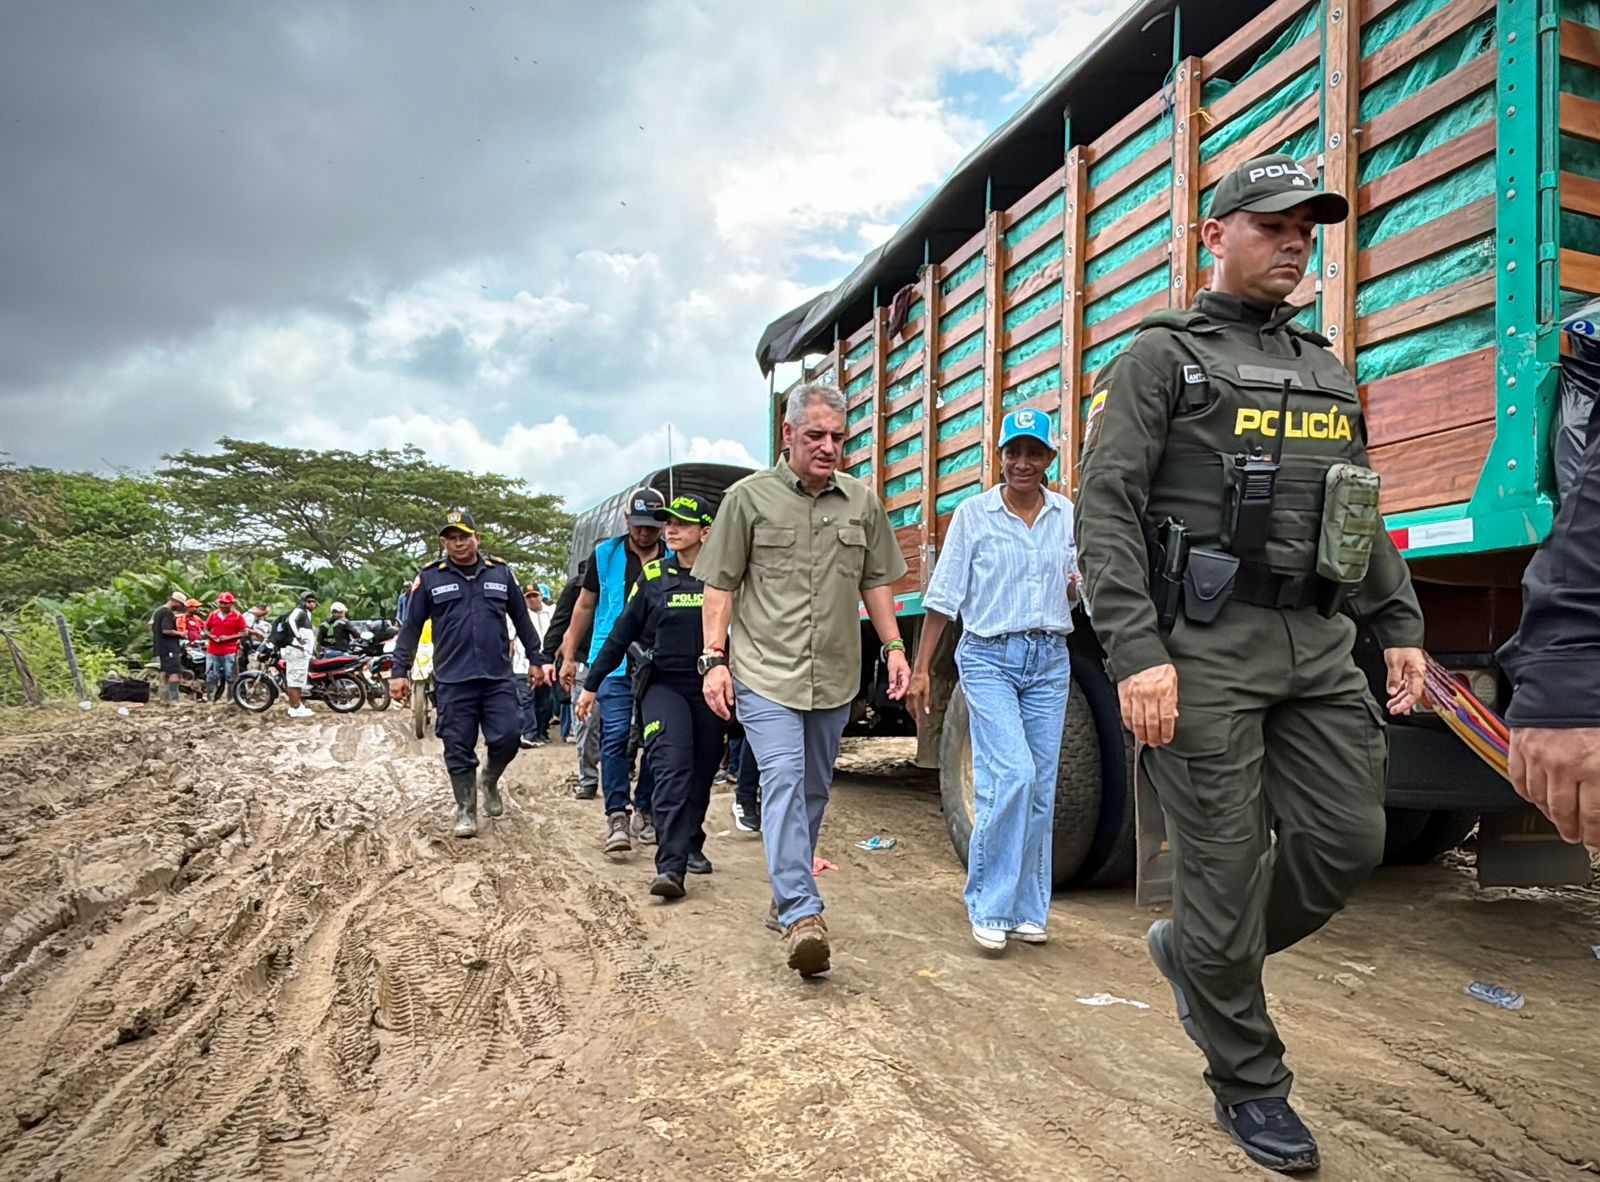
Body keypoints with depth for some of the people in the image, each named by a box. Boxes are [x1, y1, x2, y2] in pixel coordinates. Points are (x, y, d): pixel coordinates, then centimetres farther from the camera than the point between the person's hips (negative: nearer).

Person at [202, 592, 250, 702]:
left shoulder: (238, 616, -3)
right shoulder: (213, 614, 11)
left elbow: (244, 632, -5)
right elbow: (206, 629, 18)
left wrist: (229, 637, -14)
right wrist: (210, 636, -5)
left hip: (230, 651, -4)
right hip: (213, 651, 4)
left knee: (231, 676, -2)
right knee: (211, 676, 7)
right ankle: (209, 698, 13)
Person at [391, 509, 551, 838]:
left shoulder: (500, 572, 8)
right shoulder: (430, 577, 3)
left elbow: (521, 619, 15)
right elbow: (411, 627, 5)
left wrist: (535, 659, 15)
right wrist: (400, 670, 2)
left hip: (498, 677, 1)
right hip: (452, 681, -1)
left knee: (507, 737, -5)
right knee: (459, 749, 3)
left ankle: (490, 781, 25)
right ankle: (466, 810, 18)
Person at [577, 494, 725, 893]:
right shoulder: (653, 577, 4)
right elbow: (621, 635, 9)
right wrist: (591, 685, 11)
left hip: (709, 688, 1)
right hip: (664, 685, 0)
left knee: (701, 774, 10)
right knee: (672, 769, -15)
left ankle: (691, 846, 31)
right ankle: (671, 866, -19)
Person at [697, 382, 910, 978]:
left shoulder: (862, 502, 10)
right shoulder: (749, 497, 0)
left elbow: (875, 581, 16)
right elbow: (721, 586, 0)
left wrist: (894, 646, 6)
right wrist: (715, 659, -7)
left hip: (834, 677, 4)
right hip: (765, 672, -4)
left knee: (813, 791, 13)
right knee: (783, 781, -16)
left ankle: (788, 895, 30)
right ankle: (802, 915, -19)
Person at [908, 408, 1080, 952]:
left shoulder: (1069, 516, 6)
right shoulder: (973, 514, -2)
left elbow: (1075, 596, 16)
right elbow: (944, 596, -1)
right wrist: (921, 668, -4)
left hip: (1050, 661, 4)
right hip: (989, 657, -3)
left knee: (1040, 788, 6)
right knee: (1011, 774, -16)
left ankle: (1028, 908, 19)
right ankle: (989, 907, -2)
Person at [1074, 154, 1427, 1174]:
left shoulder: (1328, 372, 19)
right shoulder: (1160, 359, -1)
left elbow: (1363, 513, 23)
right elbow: (1105, 513, -10)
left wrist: (1401, 625, 13)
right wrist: (1136, 653, -19)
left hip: (1318, 648, 7)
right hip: (1203, 650, -6)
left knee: (1348, 842, 4)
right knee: (1227, 865, 0)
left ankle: (1192, 953, 29)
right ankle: (1249, 1083, 19)